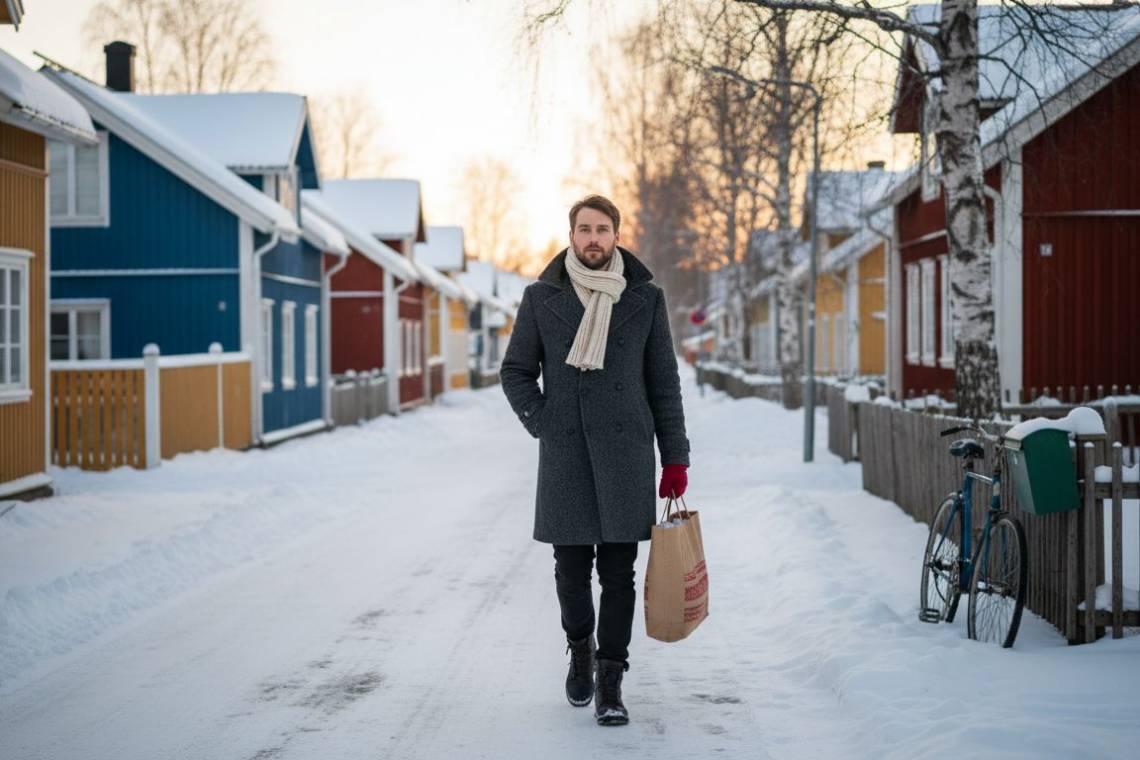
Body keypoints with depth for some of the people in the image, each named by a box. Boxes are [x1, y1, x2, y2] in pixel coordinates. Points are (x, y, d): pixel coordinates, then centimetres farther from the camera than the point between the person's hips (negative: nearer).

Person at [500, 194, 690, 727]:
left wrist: (675, 457, 4)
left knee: (618, 569, -3)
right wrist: (542, 425, -2)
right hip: (565, 453, 1)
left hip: (625, 448, 0)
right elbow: (515, 371, 10)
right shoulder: (542, 297, 5)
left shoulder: (645, 298, 5)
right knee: (571, 565, 6)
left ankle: (610, 682, 3)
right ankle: (580, 649, 32)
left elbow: (663, 382, 7)